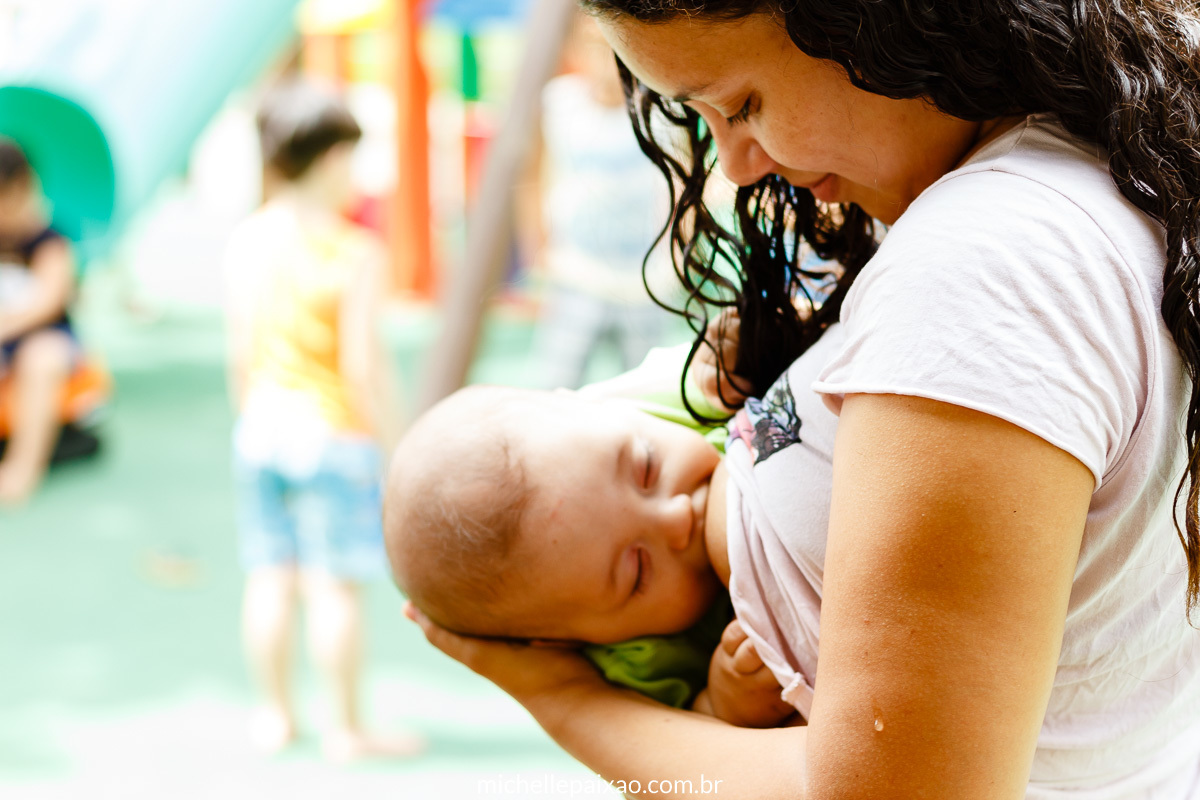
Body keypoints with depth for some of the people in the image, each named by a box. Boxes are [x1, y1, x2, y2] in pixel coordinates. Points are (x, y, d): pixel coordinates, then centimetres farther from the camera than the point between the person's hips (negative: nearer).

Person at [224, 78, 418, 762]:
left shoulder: (248, 241, 2)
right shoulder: (355, 252, -15)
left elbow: (241, 352, 6)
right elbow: (361, 363, -16)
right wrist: (395, 441, -7)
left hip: (262, 425, 6)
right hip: (334, 431, -6)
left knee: (271, 574, 12)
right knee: (337, 584, 1)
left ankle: (277, 715, 23)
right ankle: (348, 729, 10)